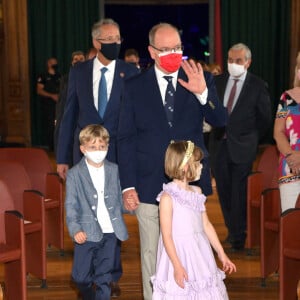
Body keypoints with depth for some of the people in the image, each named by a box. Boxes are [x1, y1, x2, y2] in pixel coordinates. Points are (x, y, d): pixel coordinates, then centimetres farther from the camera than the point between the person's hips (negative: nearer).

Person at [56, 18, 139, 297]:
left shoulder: (130, 72, -2)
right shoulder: (78, 72, 3)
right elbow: (68, 116, 5)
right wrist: (62, 157, 4)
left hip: (117, 153, -1)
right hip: (84, 151, 2)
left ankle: (112, 276, 19)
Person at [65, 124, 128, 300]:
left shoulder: (114, 170, 6)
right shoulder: (75, 174, -4)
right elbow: (71, 205, -7)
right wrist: (75, 229, -18)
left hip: (110, 232, 2)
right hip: (86, 232, -2)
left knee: (104, 277, 6)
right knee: (81, 276, 6)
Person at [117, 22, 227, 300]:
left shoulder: (201, 79, 2)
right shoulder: (135, 86, -1)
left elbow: (220, 121, -5)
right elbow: (126, 139, 0)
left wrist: (202, 93, -23)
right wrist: (128, 186, -5)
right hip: (150, 184, -1)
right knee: (152, 253, 9)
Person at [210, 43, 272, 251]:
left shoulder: (258, 85, -5)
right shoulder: (218, 81, 4)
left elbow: (265, 118, 1)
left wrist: (253, 141, 4)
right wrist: (217, 131, 2)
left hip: (242, 148, -4)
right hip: (220, 145, 4)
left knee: (240, 193, 1)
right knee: (224, 191, 10)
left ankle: (239, 236, 14)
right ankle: (232, 229, 26)